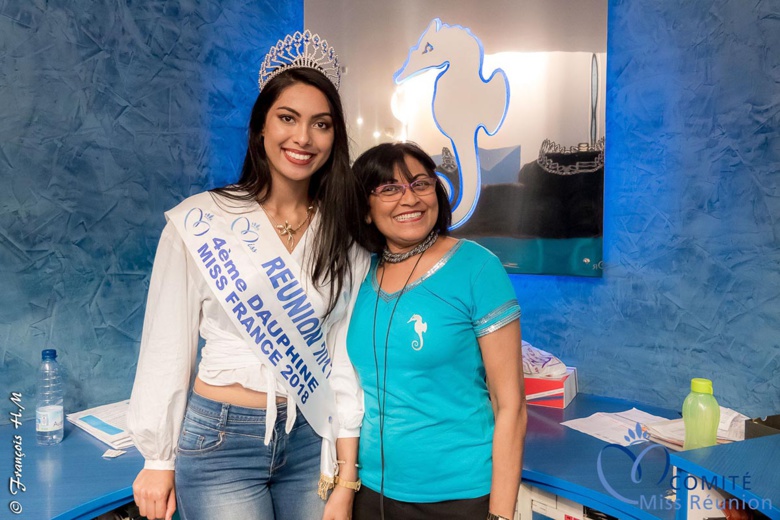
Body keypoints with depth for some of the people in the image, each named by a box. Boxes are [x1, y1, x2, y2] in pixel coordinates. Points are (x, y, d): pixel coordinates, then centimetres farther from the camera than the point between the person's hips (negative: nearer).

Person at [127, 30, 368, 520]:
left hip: (312, 441, 3)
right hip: (219, 442, -2)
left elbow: (346, 360, -1)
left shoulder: (346, 239, -1)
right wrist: (158, 460, 1)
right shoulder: (199, 221, -9)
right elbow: (168, 346, -4)